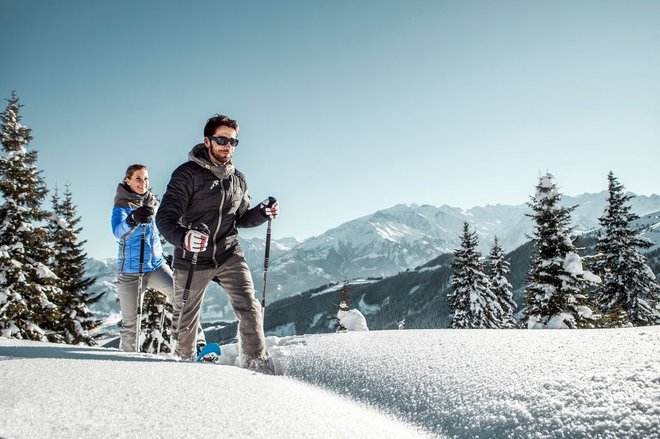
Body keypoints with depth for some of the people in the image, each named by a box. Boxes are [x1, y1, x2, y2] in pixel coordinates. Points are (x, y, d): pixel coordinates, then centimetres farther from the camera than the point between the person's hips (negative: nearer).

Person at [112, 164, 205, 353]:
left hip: (156, 265, 3)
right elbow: (118, 231, -30)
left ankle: (197, 343, -20)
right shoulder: (121, 206, -8)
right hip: (130, 271, -3)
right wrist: (133, 219, -49)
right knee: (130, 322, 4)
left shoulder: (152, 203, 8)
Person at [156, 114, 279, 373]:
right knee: (186, 320, 13)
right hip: (192, 258, -3)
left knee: (249, 307, -13)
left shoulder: (238, 179, 9)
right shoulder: (187, 174, -9)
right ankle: (183, 360, 38)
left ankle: (257, 362, -1)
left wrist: (263, 213, -1)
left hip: (229, 255, 3)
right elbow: (165, 218, -17)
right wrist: (183, 238, -38)